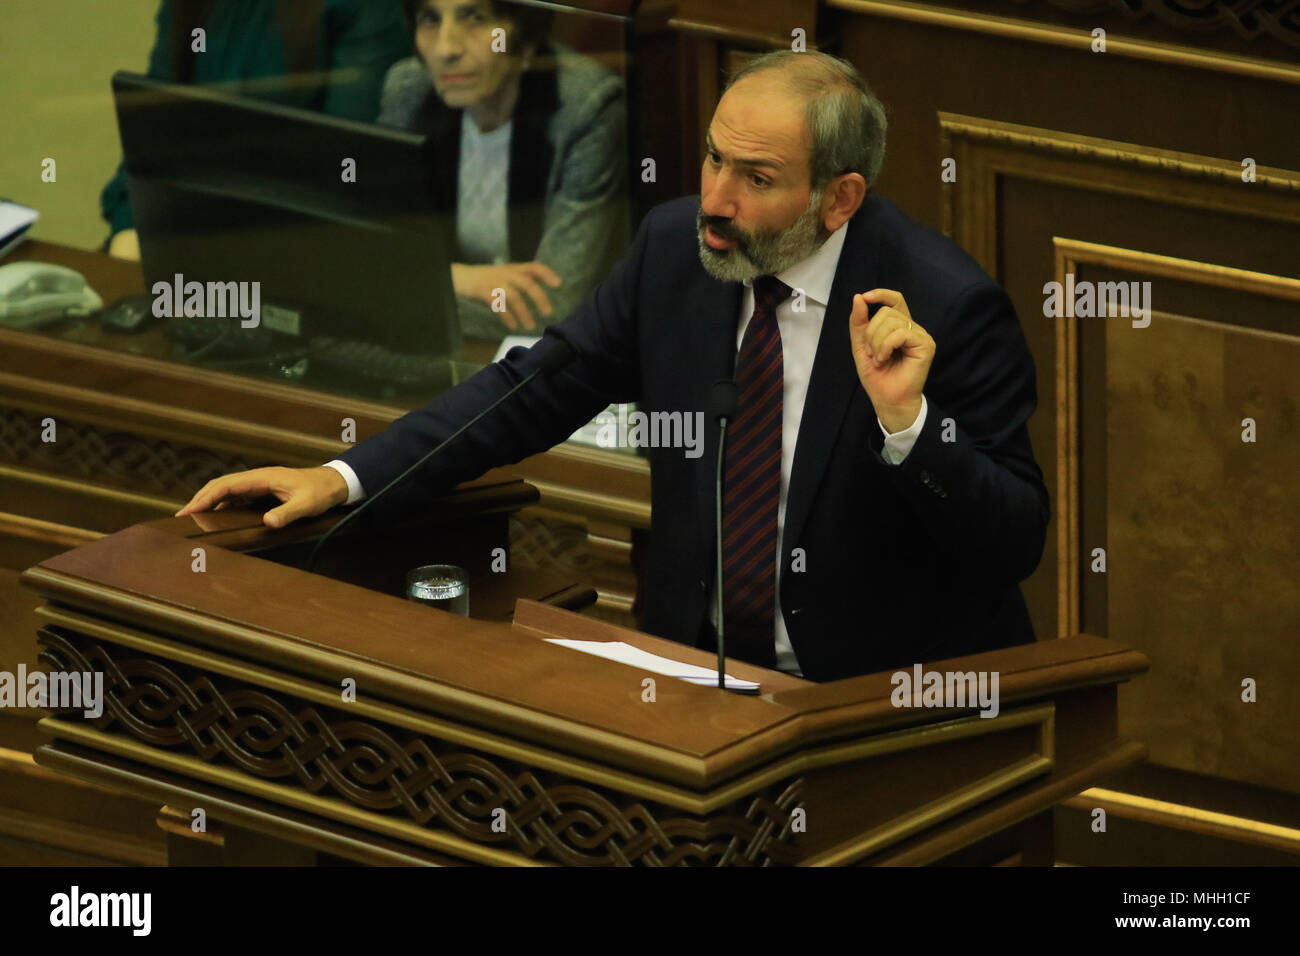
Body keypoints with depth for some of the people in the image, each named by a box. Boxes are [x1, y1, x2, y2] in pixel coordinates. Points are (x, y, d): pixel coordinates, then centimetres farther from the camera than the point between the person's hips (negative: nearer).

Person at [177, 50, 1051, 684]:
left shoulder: (947, 305, -16)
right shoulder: (677, 245, 0)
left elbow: (1016, 545, -14)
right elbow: (535, 387, 9)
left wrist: (906, 419, -32)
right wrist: (344, 478, -2)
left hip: (890, 693, -5)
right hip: (700, 666, 5)